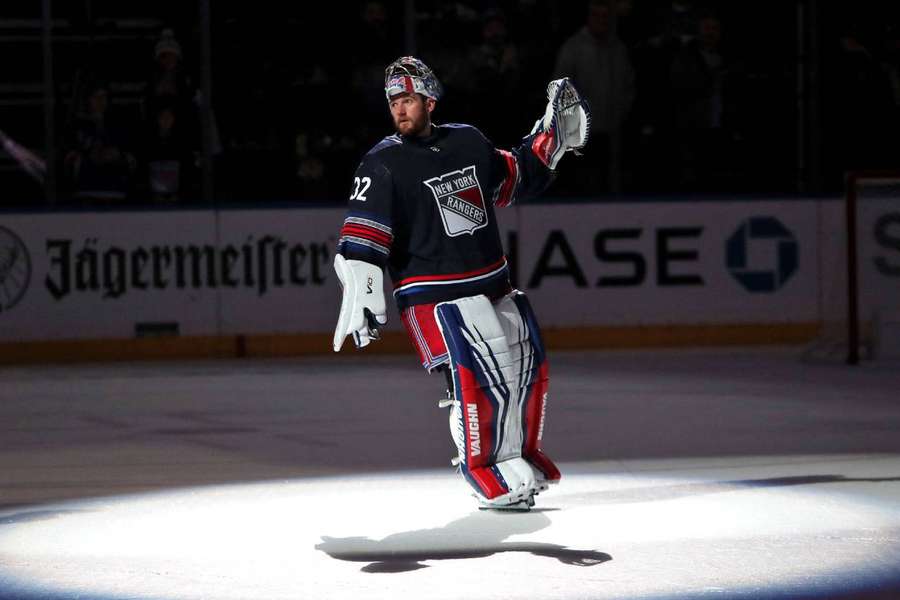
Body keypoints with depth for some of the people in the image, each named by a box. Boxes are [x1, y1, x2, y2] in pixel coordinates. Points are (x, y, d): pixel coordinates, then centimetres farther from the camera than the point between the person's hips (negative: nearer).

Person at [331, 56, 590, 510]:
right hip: (436, 298, -6)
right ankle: (491, 477, -5)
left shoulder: (468, 142, 6)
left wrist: (552, 135, 14)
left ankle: (521, 455, 34)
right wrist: (361, 297, -28)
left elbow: (515, 178, 23)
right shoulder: (383, 165, -11)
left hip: (494, 285, 6)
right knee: (475, 381, -18)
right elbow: (360, 239, -17)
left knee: (526, 367, 14)